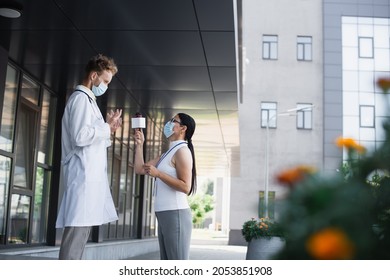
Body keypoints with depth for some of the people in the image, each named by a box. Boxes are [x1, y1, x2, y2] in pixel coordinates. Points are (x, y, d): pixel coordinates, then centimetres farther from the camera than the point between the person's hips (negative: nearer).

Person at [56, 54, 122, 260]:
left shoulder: (87, 99, 24)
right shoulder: (81, 98, -7)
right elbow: (80, 136, -20)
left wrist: (107, 128, 12)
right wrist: (107, 127, -8)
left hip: (90, 174, 10)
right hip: (83, 173, -10)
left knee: (82, 228, 8)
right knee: (77, 229, -13)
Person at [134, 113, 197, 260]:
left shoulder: (182, 151, -8)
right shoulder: (168, 154, 21)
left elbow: (185, 186, -18)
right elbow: (140, 169, 19)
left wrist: (157, 173, -20)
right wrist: (139, 144, 14)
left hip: (176, 214, -10)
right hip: (165, 215, 10)